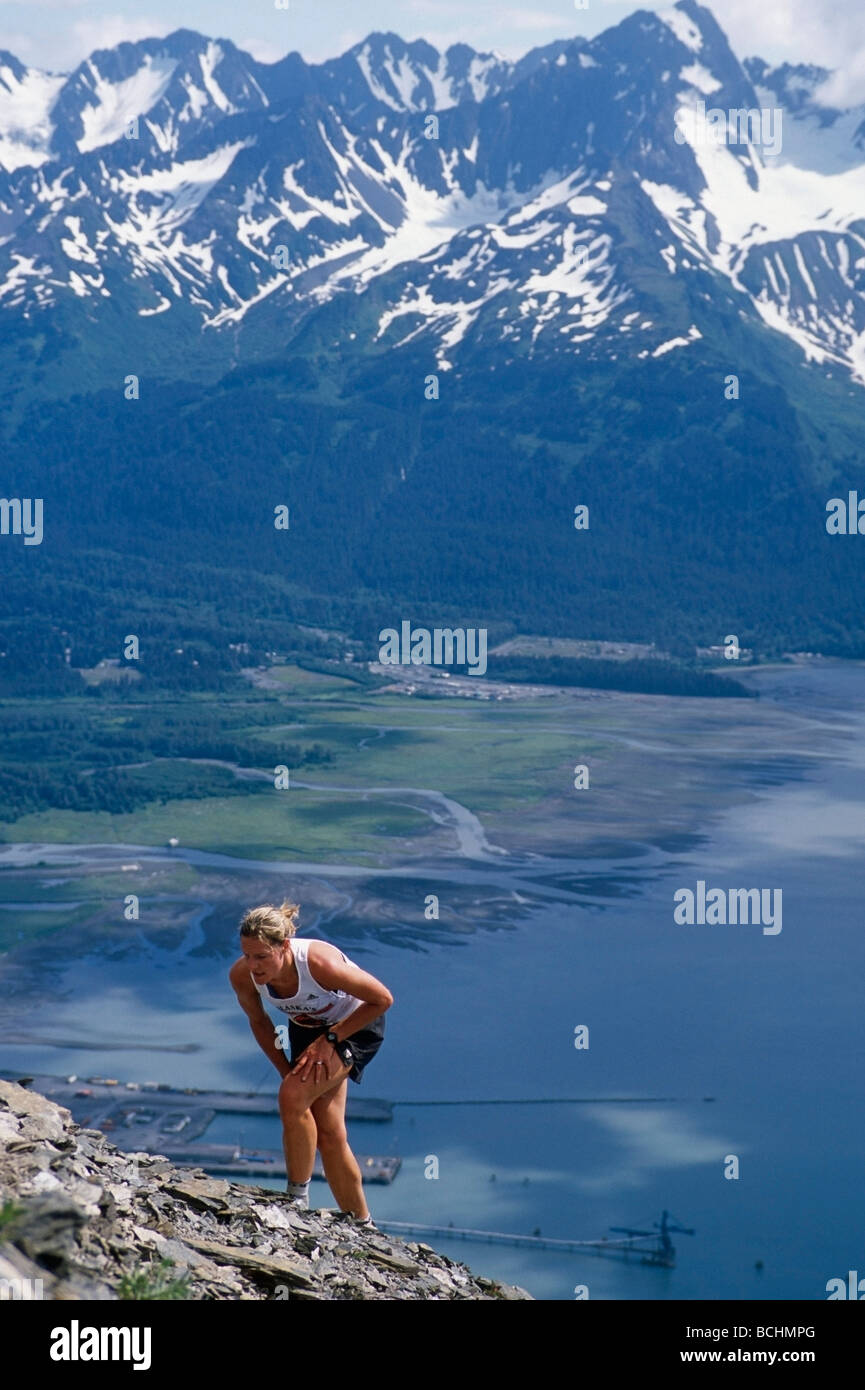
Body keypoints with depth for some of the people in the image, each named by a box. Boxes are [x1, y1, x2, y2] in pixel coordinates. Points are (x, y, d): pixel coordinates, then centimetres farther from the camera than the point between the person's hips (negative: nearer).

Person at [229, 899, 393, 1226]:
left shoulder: (319, 962, -39)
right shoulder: (241, 975, -24)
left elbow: (382, 999, -25)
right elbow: (258, 1021, -1)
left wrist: (329, 1040, -24)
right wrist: (287, 1071, -6)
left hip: (356, 1025, -6)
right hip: (306, 1028, 6)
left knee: (294, 1095, -26)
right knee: (328, 1133, 5)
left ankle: (298, 1199, -10)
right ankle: (362, 1225, 20)